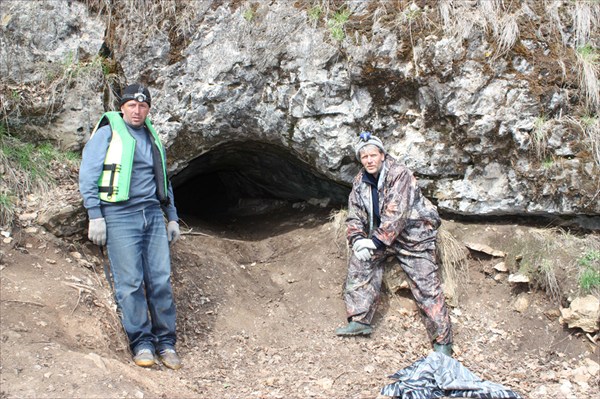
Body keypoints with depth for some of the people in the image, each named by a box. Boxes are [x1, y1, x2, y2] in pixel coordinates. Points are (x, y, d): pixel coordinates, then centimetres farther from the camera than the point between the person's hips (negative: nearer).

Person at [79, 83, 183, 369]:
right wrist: (95, 216, -10)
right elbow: (87, 175, -3)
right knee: (130, 282, -6)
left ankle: (165, 342, 8)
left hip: (153, 215, 5)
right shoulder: (108, 133, 3)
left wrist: (172, 217, 22)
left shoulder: (152, 137, 21)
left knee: (161, 280, 0)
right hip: (120, 216, -5)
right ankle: (141, 343, 4)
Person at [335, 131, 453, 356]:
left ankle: (442, 341, -3)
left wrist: (376, 241, -28)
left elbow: (395, 214, -27)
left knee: (426, 286, -10)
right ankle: (360, 320, -3)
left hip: (413, 234, -7)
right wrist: (357, 239, -16)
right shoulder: (360, 182, 2)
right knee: (359, 263, -8)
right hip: (382, 236, 7)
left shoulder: (399, 175, -21)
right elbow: (355, 216, 2)